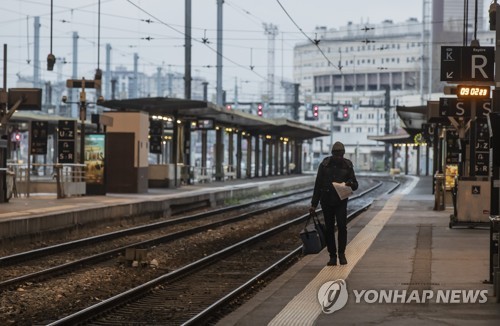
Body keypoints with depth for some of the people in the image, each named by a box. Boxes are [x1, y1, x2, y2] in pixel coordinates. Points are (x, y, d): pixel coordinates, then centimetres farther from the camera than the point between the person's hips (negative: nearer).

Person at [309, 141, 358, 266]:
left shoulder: (347, 166, 1)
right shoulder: (324, 165, -1)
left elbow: (355, 185, 7)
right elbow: (318, 185, 4)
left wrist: (350, 184, -18)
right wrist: (313, 204, 1)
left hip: (341, 201, -1)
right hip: (326, 201, 1)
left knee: (342, 226, -15)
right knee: (329, 229, 3)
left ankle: (341, 253, -1)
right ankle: (332, 256, 11)